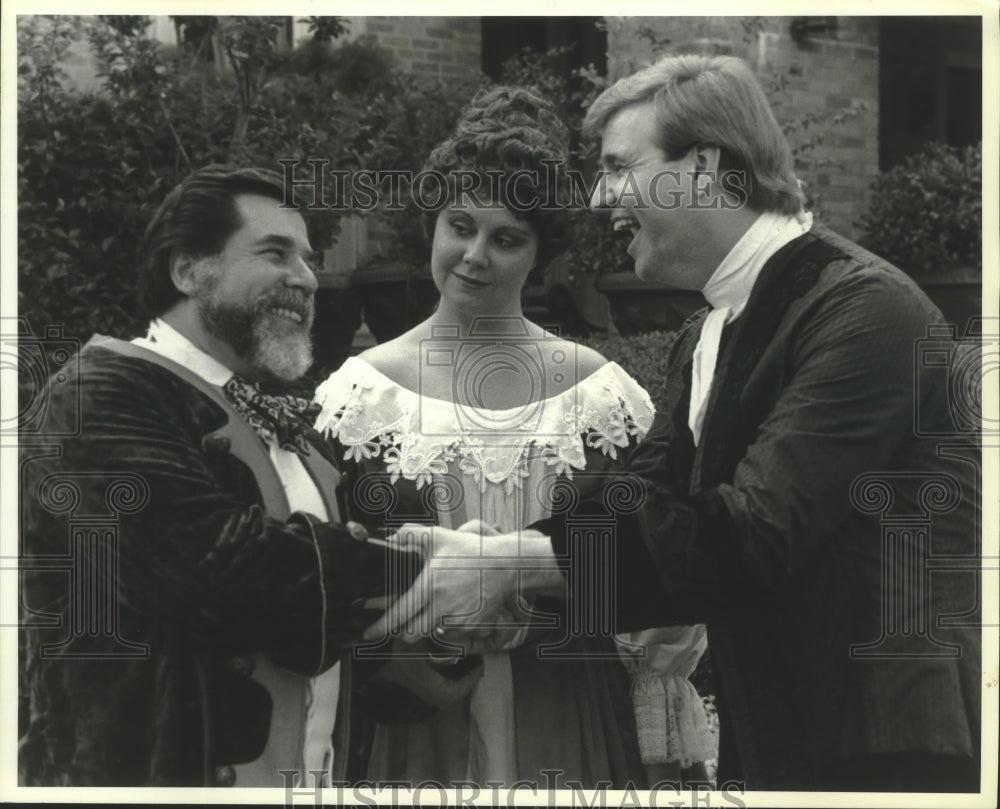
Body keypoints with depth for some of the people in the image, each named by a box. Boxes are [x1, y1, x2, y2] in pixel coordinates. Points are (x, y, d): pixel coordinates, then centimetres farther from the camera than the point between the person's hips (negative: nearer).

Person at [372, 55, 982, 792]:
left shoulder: (867, 309, -17)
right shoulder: (704, 340, 13)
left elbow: (754, 531, -25)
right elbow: (639, 497, 4)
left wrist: (521, 560, -25)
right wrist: (477, 556, -12)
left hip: (893, 750, -8)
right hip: (771, 744, 8)